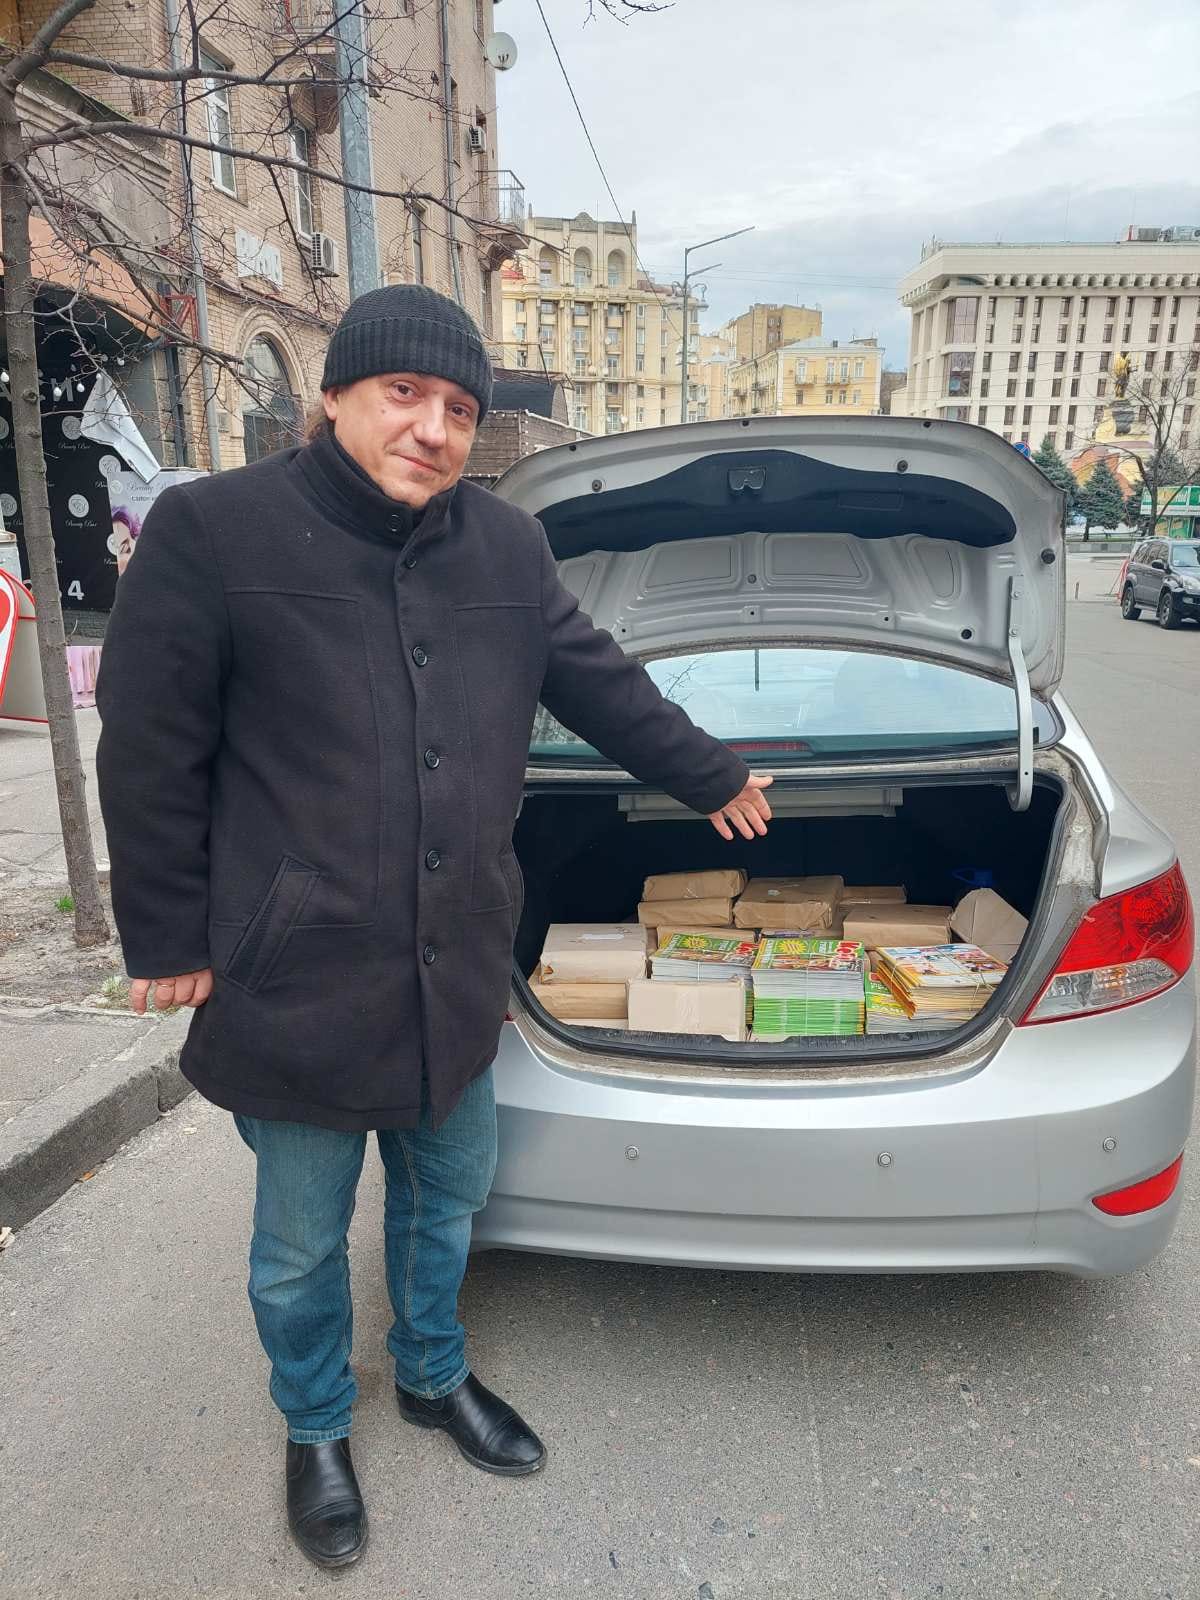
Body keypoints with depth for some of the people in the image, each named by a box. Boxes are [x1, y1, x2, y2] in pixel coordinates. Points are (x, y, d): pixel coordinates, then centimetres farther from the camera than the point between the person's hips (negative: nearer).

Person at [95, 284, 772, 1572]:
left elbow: (598, 683, 15)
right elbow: (149, 754, -9)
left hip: (457, 976, 5)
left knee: (448, 1200, 25)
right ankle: (316, 1431, 47)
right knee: (301, 1245, 17)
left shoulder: (506, 547, 3)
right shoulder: (212, 531, -12)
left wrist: (711, 777, 22)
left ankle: (433, 1376, 53)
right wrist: (170, 938, -7)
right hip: (291, 985, -4)